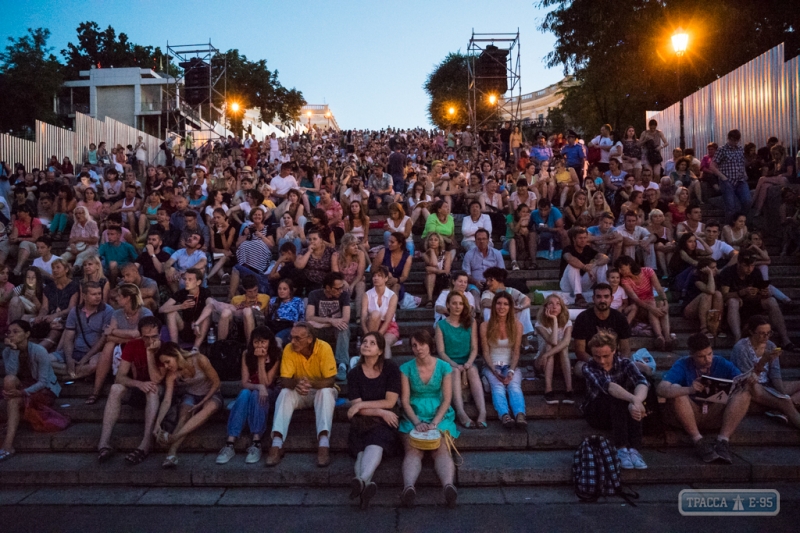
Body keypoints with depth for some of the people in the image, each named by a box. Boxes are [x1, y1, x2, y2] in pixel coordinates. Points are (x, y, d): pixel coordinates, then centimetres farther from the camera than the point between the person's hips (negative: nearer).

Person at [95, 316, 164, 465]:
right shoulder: (132, 346, -9)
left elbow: (156, 380, -25)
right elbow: (119, 377, -14)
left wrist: (150, 353, -32)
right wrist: (139, 383, -34)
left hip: (156, 394, -3)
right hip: (136, 391, 3)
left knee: (153, 388, -37)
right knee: (116, 388, -28)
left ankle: (146, 444, -45)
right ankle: (104, 442, -35)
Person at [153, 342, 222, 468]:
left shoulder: (199, 360, -24)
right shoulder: (171, 374, -12)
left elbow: (216, 382, -16)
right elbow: (167, 400, -17)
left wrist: (201, 403, -18)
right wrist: (158, 422, -29)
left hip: (210, 395, -3)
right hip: (190, 396, 3)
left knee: (211, 407, -38)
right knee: (184, 415, -32)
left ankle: (173, 437, -48)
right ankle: (172, 453, -44)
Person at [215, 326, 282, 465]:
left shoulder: (276, 355, -13)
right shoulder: (247, 354, -7)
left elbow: (266, 383, -18)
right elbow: (244, 383, -12)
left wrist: (261, 360, -24)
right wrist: (259, 387, -32)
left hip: (270, 393, -2)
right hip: (251, 390, 2)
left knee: (256, 395, -36)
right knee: (244, 394, -34)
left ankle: (256, 443, -41)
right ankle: (230, 444, -41)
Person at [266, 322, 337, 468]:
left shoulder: (324, 348, -24)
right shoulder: (289, 349, -16)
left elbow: (330, 380, -24)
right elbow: (284, 380, -18)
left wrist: (311, 383, -43)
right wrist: (296, 383, -41)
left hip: (321, 391, -2)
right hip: (299, 394, 2)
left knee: (326, 392, -35)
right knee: (285, 393, -29)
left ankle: (324, 443, -42)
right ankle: (277, 444, -34)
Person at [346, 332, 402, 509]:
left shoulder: (391, 368, 2)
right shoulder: (354, 373, 7)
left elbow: (390, 402, -3)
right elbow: (356, 407, 0)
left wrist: (362, 405, -5)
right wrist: (379, 411, -14)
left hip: (385, 421, -2)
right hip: (363, 422, 3)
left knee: (376, 443, -35)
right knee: (362, 450, -30)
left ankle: (362, 479, -61)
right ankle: (367, 483, -56)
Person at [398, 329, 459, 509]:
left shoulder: (444, 367, 3)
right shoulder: (406, 369, 4)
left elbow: (447, 399, 0)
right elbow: (405, 400, 1)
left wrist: (434, 423, -14)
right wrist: (417, 422, -14)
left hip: (440, 416, 0)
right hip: (413, 416, 0)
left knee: (442, 449, -28)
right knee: (413, 450, -28)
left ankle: (449, 486, -51)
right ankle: (408, 487, -51)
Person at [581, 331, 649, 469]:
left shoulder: (624, 363, -9)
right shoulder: (589, 368, -15)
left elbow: (642, 382, -29)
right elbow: (608, 386, -35)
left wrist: (636, 402, -51)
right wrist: (634, 399, -53)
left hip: (622, 414, 2)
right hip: (597, 415, -2)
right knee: (615, 396, -32)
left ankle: (634, 449, -33)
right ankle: (621, 449, -33)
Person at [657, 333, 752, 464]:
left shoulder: (721, 364, 3)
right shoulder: (682, 365, -8)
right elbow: (661, 389, -24)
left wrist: (749, 381, -31)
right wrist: (689, 390, -40)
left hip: (716, 416, 3)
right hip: (688, 416, -3)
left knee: (744, 393, -16)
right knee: (676, 390, -30)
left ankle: (723, 441, -25)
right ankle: (699, 441, -26)